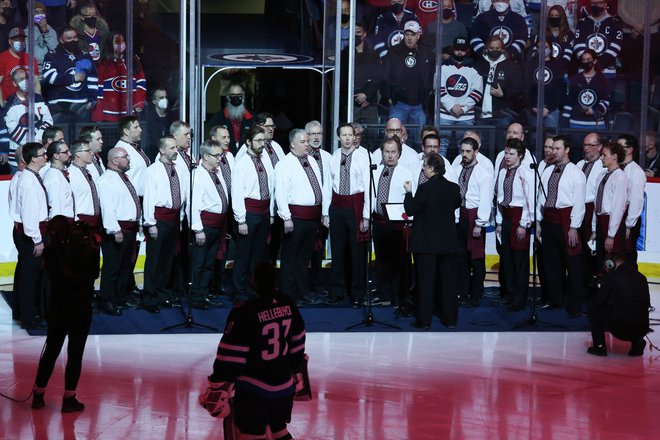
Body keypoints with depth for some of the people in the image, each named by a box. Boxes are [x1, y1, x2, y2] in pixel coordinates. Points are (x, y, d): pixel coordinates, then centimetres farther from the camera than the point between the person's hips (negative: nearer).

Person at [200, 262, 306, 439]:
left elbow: (230, 356, -16)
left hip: (253, 390, -6)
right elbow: (297, 343, 12)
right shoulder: (288, 304, 0)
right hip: (284, 386, 6)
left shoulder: (245, 313, -19)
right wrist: (296, 372, 26)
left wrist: (217, 389, -8)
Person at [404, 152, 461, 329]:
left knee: (426, 281, 2)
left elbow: (410, 210, -12)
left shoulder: (425, 188, -17)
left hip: (427, 242, -5)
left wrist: (409, 192, 1)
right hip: (448, 241, 5)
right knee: (448, 281, 10)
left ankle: (424, 320, 6)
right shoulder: (454, 188, 0)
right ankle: (450, 319, 15)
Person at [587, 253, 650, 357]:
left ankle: (599, 346, 14)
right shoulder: (641, 277, 13)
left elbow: (598, 300, 2)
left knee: (593, 308, 16)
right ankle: (637, 341, 15)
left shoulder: (611, 275, -3)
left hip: (620, 329, -5)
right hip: (642, 330, 5)